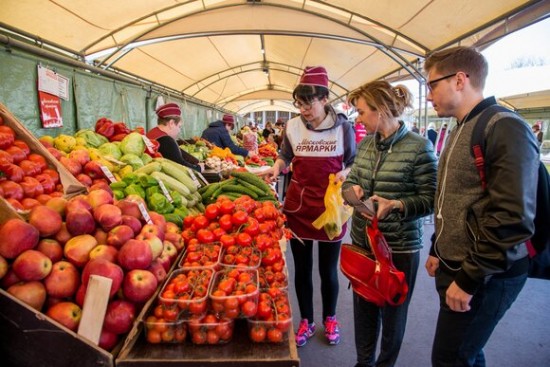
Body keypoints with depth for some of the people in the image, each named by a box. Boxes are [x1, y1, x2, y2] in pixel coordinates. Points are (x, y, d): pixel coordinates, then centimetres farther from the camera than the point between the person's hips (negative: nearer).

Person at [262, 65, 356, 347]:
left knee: (328, 270, 12)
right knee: (302, 268, 13)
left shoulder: (343, 127, -5)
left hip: (330, 207, -1)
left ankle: (330, 319, 38)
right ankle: (306, 321, 34)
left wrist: (345, 174, -17)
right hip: (298, 206, 2)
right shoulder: (292, 126, 0)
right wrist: (276, 168, -7)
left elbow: (352, 163, 4)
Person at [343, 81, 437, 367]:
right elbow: (351, 179, 14)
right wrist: (352, 188, -9)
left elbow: (431, 199, -13)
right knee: (363, 307, 19)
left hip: (399, 247, -5)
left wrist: (395, 205, -28)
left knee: (392, 312, 14)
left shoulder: (419, 147, -13)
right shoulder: (365, 144, 6)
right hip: (362, 241, 6)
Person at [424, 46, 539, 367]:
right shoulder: (461, 131, 13)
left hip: (485, 277, -8)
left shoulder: (505, 129, -16)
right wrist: (438, 252, 17)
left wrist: (469, 280, -19)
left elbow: (512, 218, -23)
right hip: (453, 268, 8)